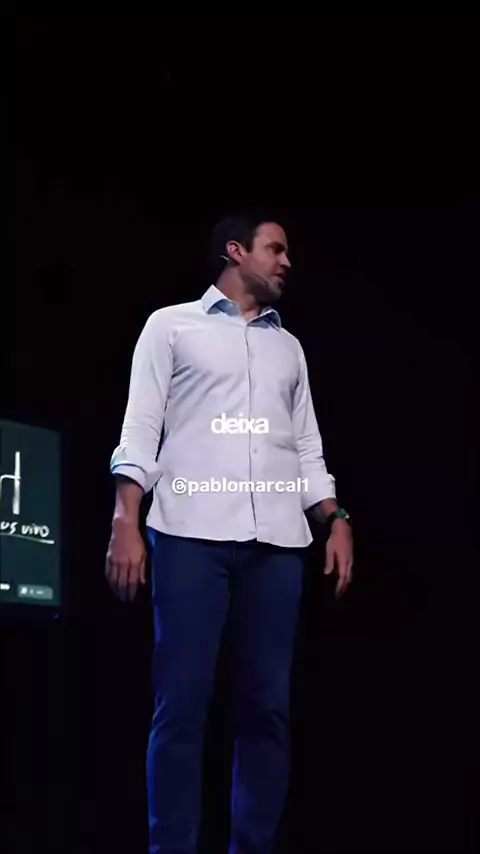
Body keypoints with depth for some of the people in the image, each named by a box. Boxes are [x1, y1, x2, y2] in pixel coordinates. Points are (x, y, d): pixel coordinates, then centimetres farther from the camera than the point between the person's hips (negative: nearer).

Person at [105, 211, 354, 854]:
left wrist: (336, 519, 6)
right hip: (193, 532, -4)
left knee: (268, 704, 0)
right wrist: (125, 523, -8)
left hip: (276, 539, 4)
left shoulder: (288, 347, 24)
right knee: (182, 702, -7)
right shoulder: (172, 325, 11)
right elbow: (141, 429, 3)